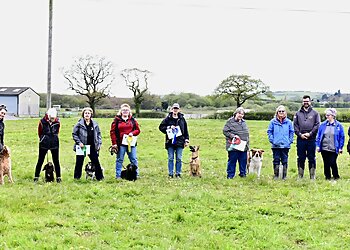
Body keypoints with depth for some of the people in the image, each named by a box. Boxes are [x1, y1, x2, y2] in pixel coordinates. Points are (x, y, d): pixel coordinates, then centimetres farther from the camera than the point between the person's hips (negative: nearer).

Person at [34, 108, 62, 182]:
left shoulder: (57, 122, -3)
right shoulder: (42, 121, -10)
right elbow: (39, 132, 5)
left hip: (54, 144, 2)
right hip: (44, 144, -2)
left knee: (56, 161, 5)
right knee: (40, 161, 4)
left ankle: (58, 177, 13)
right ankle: (36, 176, 13)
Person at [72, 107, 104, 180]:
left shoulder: (95, 124, 4)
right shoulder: (79, 124, -6)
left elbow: (98, 134, 10)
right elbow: (74, 134, -2)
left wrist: (99, 144, 2)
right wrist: (79, 142, -12)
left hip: (92, 147, 3)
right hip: (82, 146, -2)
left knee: (96, 162, 6)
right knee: (79, 162, 5)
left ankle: (100, 177, 16)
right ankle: (77, 177, 16)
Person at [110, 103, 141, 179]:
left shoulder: (133, 120, 8)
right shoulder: (117, 120, -1)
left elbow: (138, 130, 11)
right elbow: (112, 132, -3)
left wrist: (132, 133, -10)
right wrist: (114, 143, -8)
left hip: (131, 143, 3)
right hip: (120, 144, -2)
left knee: (134, 159, 7)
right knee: (119, 160, 5)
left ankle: (136, 174, 16)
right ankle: (118, 175, 11)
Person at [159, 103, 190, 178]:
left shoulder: (182, 119, 7)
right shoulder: (168, 118, 1)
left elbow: (186, 130, 10)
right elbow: (161, 127, 2)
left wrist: (186, 140, 6)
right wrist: (169, 128, -11)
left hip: (180, 142, 1)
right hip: (170, 142, -1)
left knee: (179, 159, 4)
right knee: (170, 158, 4)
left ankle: (178, 173, 13)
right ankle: (170, 174, 11)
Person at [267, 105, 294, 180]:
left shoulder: (289, 122, 2)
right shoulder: (273, 121, 0)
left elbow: (292, 132, 7)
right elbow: (269, 131, 3)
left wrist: (290, 141, -2)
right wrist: (272, 140, -5)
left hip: (285, 145, 1)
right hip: (276, 145, -1)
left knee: (285, 161, 6)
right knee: (276, 161, 5)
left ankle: (284, 176, 13)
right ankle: (276, 175, 13)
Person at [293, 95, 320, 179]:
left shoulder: (315, 113, 7)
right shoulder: (298, 113, 11)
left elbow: (317, 125, 0)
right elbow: (295, 125, 6)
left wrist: (310, 134, -11)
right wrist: (300, 134, -8)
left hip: (311, 139, -1)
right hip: (300, 139, 1)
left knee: (312, 158, 3)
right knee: (301, 158, 6)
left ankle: (312, 176, 8)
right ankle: (300, 176, 13)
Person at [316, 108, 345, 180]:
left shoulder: (338, 125, -2)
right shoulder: (323, 125, 4)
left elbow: (342, 137, 2)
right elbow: (318, 136, 8)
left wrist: (340, 147, -2)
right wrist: (318, 146, 3)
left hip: (333, 149, -3)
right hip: (324, 148, 3)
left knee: (333, 163, -5)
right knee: (326, 164, 8)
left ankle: (336, 177, 15)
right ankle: (327, 177, 21)